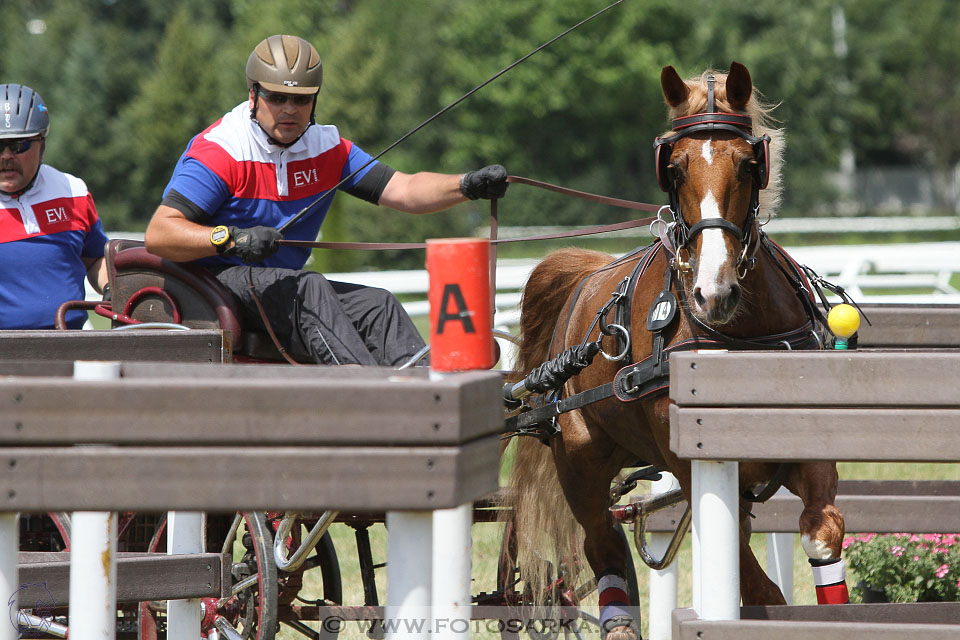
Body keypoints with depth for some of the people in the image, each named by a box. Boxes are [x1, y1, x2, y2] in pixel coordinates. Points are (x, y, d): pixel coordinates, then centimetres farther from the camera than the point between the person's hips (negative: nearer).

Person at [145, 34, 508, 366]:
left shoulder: (327, 150, 7)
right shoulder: (219, 151, -13)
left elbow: (403, 191, -3)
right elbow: (158, 235, -22)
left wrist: (469, 186, -20)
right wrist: (230, 238, -36)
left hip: (281, 289, 7)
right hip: (213, 280, -7)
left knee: (376, 305, -12)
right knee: (308, 289, -31)